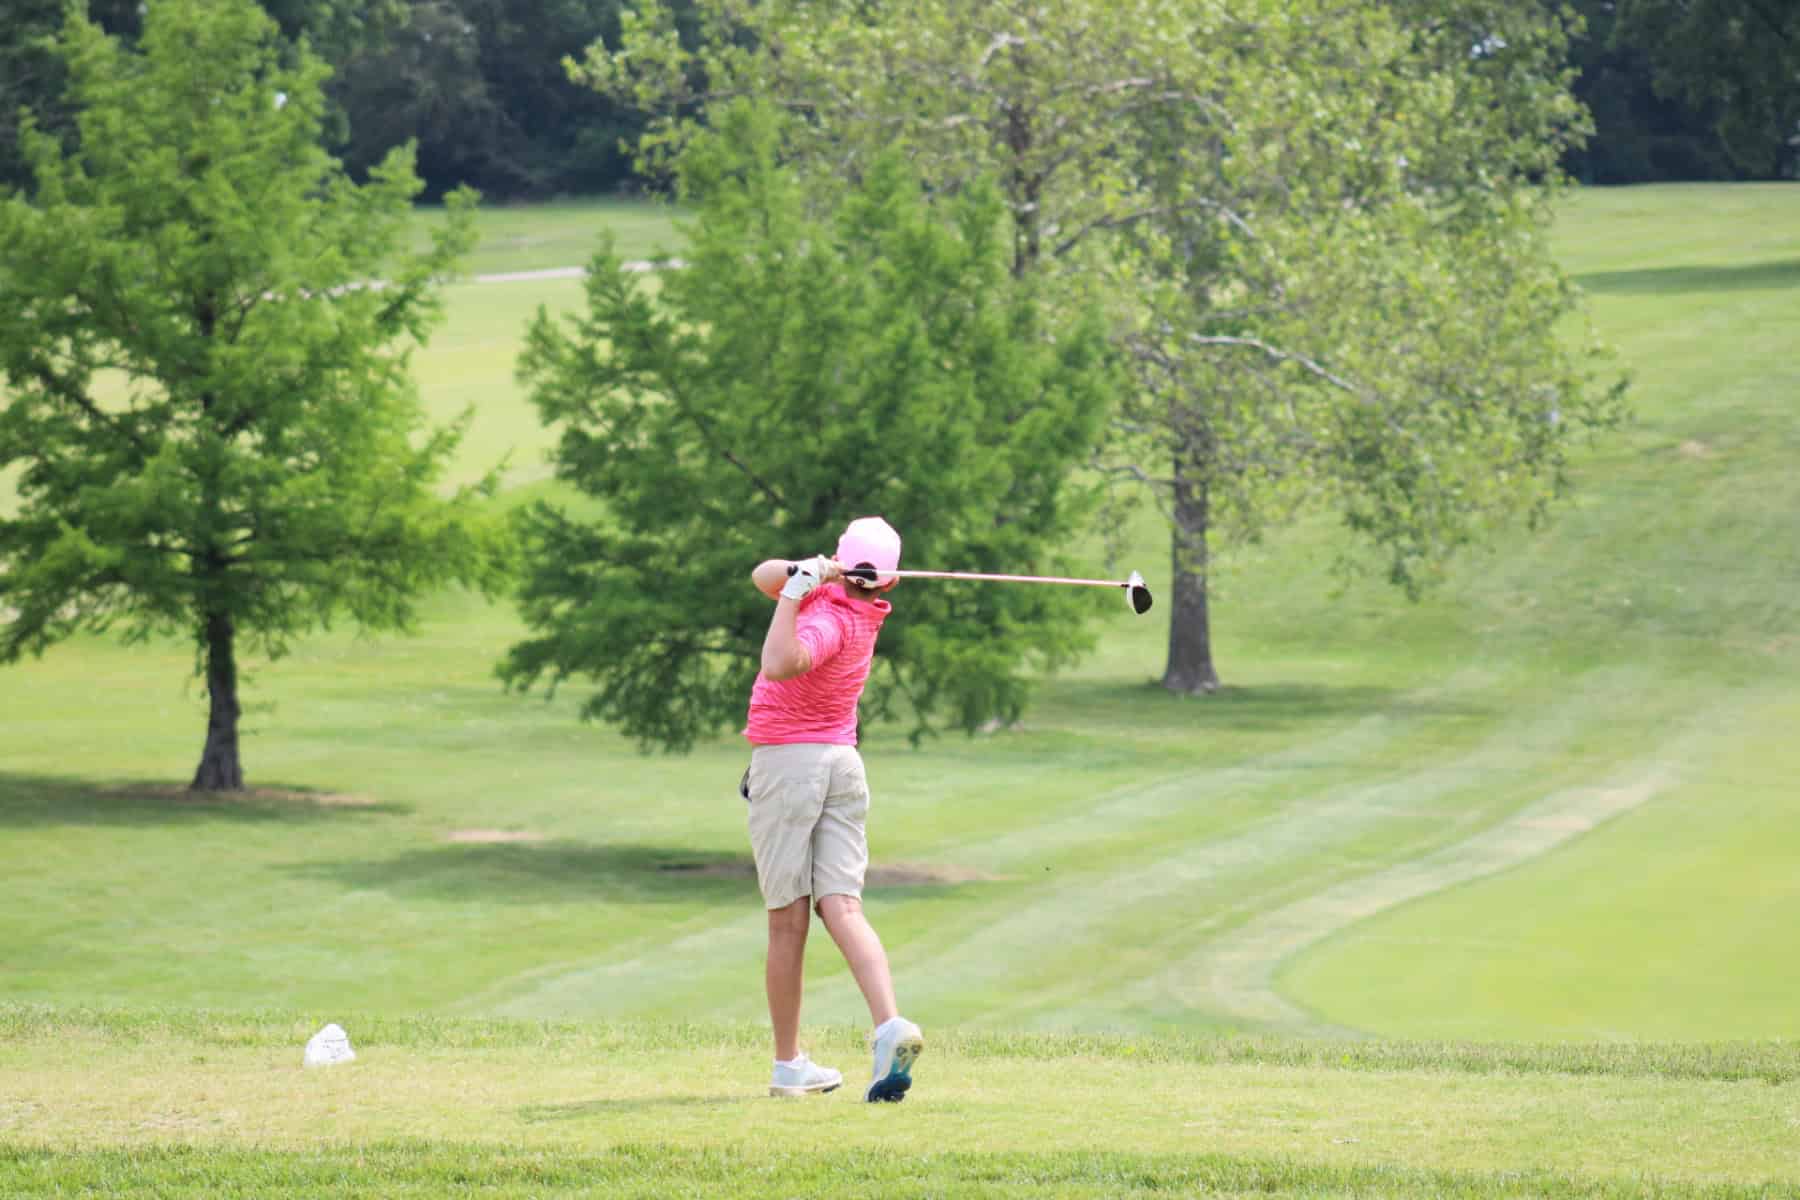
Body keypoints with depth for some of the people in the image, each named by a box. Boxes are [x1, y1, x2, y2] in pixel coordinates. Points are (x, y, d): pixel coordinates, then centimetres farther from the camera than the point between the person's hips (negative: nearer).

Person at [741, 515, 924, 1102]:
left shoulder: (830, 621, -18)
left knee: (788, 921, 0)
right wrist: (809, 572, -8)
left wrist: (795, 590, -31)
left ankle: (789, 1065, 5)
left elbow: (780, 665, -37)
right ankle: (890, 1026, -26)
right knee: (842, 909, -5)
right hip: (844, 763, 7)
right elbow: (764, 576, 11)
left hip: (785, 762, -7)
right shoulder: (844, 602, 7)